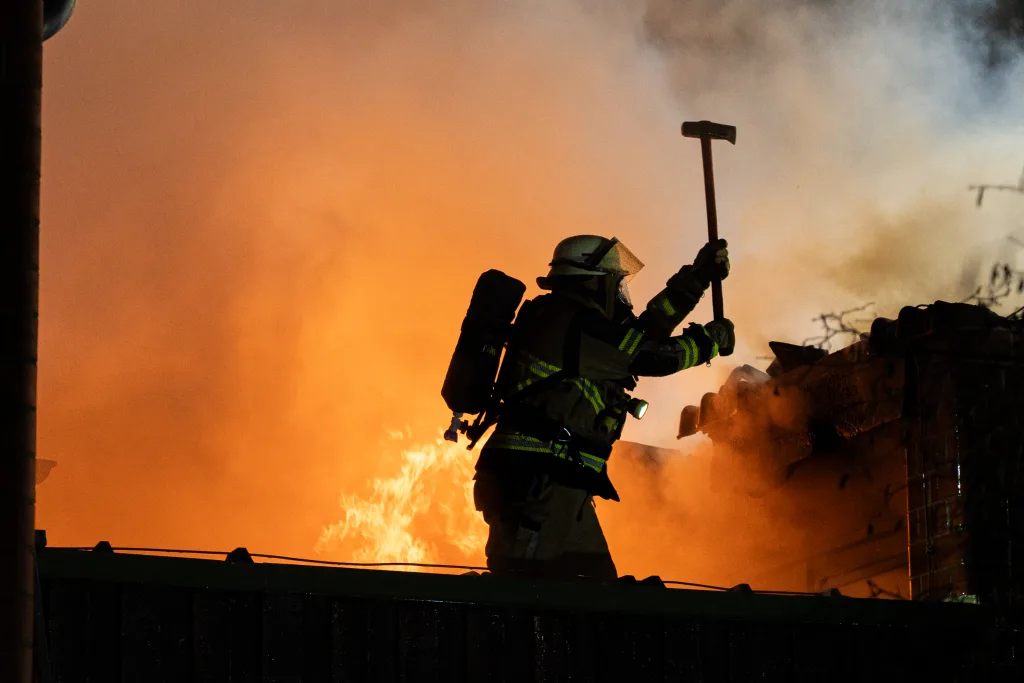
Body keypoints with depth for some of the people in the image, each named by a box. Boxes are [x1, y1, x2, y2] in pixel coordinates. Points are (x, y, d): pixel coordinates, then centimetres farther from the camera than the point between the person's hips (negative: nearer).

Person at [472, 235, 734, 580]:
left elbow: (644, 330, 26)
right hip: (539, 477, -10)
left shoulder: (571, 321, 21)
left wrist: (695, 279, 26)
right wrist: (712, 339, 14)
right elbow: (655, 355, -2)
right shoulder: (575, 321, -8)